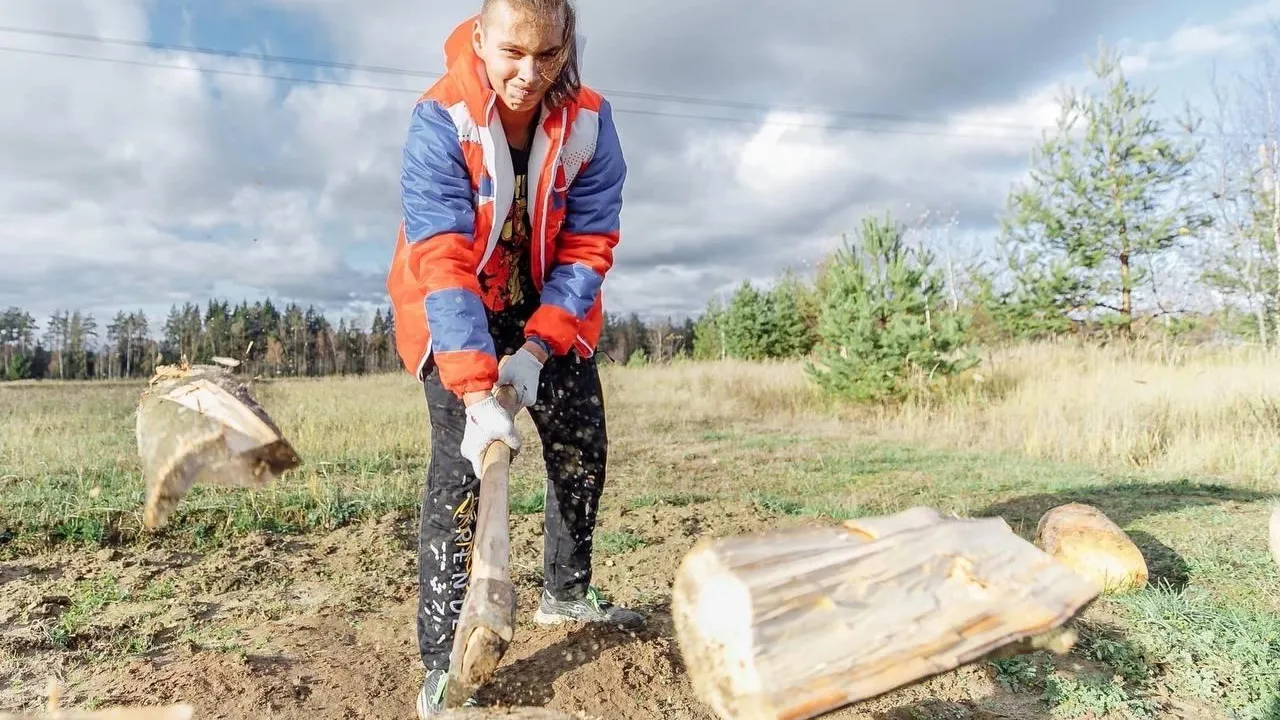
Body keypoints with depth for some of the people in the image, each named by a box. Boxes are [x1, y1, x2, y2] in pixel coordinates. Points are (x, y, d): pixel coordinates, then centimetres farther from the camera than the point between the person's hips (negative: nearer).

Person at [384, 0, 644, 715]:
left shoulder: (590, 120, -17)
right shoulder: (439, 120, -26)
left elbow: (588, 247, -15)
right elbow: (444, 262, -33)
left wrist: (536, 349, -26)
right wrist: (476, 391, -42)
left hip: (551, 310, 4)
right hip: (456, 315, -4)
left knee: (583, 446, 9)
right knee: (460, 467, -14)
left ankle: (567, 593, 32)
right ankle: (444, 663, -5)